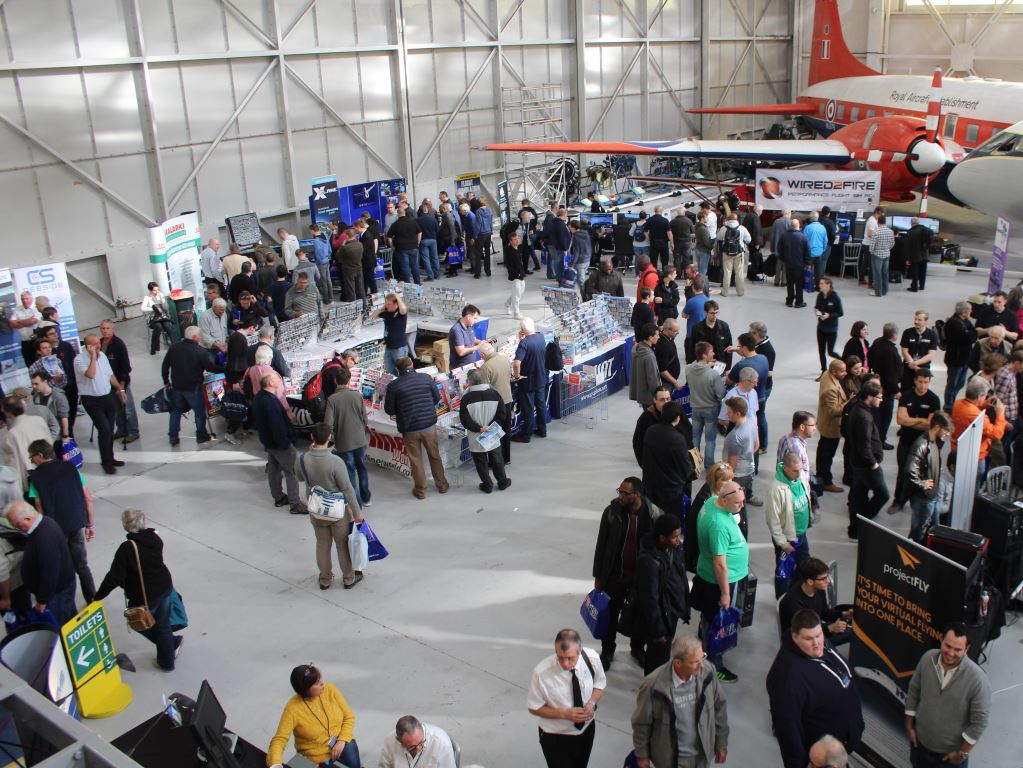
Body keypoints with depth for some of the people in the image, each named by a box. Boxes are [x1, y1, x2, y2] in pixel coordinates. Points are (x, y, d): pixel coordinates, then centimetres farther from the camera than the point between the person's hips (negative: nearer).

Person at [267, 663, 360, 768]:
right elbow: (279, 740, -22)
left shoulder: (330, 690, -11)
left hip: (341, 744, 3)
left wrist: (342, 740, -17)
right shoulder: (293, 708, -20)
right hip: (318, 757, -3)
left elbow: (349, 717, -2)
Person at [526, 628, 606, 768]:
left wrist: (592, 703, -20)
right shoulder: (541, 672, -31)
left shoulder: (592, 658, -22)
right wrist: (564, 714, -28)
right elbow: (534, 708, -15)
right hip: (555, 737, -4)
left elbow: (599, 684, -1)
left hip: (587, 729, 4)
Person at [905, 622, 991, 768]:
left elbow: (979, 722, -19)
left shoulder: (977, 679, -30)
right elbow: (914, 691, -2)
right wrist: (909, 725, 3)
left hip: (951, 751, -4)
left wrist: (962, 753, -12)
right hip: (920, 740, 4)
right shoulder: (927, 658, -17)